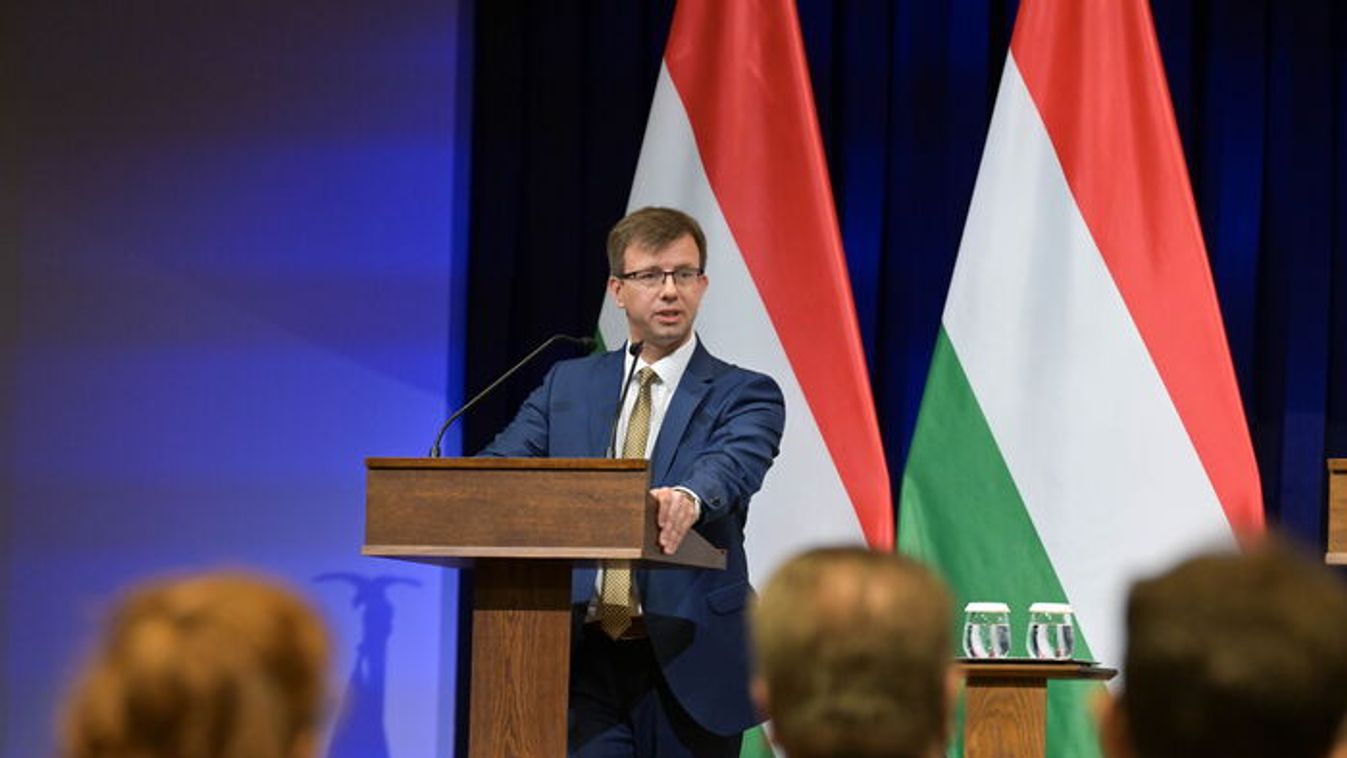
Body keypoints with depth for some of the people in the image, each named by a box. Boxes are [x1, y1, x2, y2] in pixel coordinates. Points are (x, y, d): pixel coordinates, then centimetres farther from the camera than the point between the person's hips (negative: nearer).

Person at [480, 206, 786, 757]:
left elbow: (733, 463, -19)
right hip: (585, 658, 2)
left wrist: (691, 496, -44)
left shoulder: (744, 395, 2)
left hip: (687, 663, -2)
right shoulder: (568, 385, 13)